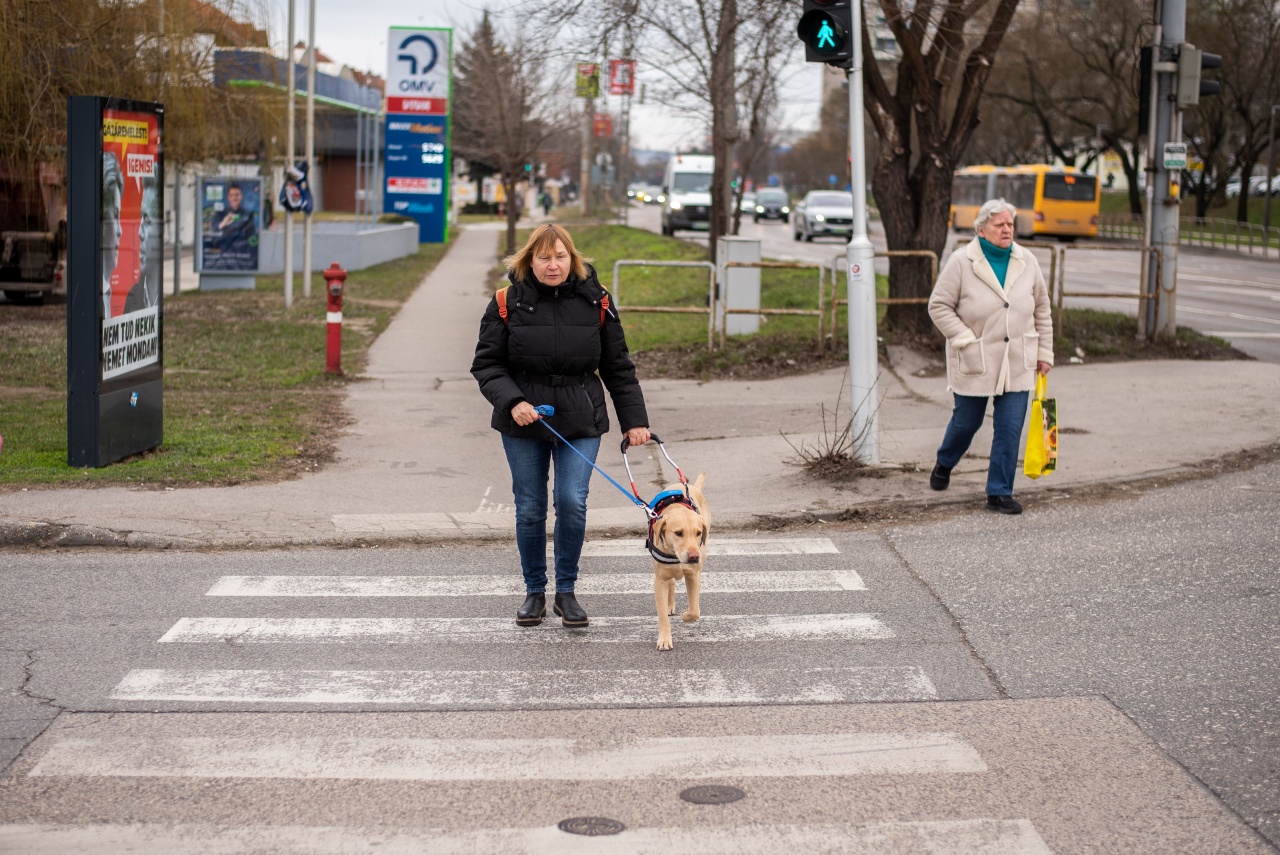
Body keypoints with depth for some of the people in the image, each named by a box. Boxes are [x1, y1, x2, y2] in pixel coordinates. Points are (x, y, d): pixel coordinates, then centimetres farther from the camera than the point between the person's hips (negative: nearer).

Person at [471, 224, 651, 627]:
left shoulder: (594, 302, 1)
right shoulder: (508, 303, -3)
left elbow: (618, 368, 7)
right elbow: (486, 364, -1)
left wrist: (634, 419, 4)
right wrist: (512, 401, -18)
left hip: (580, 424, 0)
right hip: (523, 426, 0)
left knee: (572, 503, -10)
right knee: (530, 510, 5)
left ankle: (566, 591, 7)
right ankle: (534, 592, 22)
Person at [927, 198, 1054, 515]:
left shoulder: (1027, 262, 4)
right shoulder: (962, 262, -9)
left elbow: (1041, 310, 12)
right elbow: (939, 306, -7)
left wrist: (1044, 352, 11)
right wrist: (966, 340, -14)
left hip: (1017, 363, 3)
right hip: (974, 362, -3)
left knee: (1010, 428, -2)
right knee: (967, 421, 12)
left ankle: (999, 493, 8)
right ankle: (944, 464, 43)